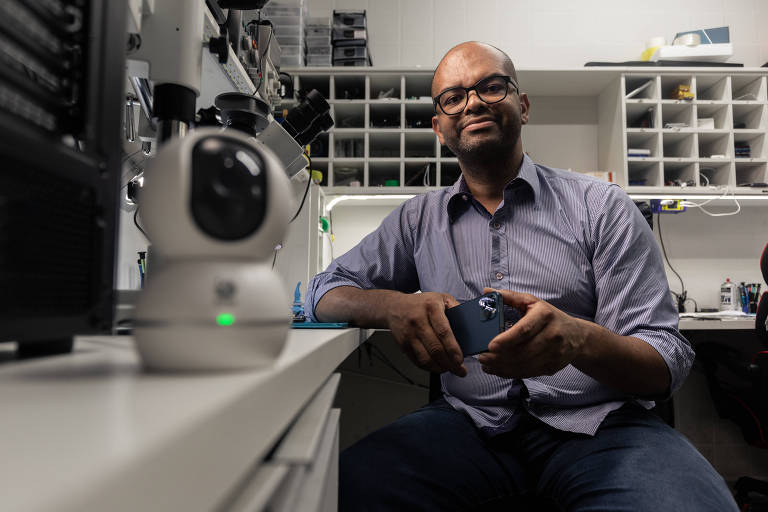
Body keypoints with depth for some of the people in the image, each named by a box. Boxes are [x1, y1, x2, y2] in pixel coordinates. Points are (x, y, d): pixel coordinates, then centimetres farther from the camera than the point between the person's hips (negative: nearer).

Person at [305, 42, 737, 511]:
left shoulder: (601, 206, 1)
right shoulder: (419, 219, 10)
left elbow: (669, 363, -3)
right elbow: (325, 293, 8)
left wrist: (580, 340, -27)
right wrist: (393, 305, -16)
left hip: (599, 424, 0)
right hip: (474, 423, 1)